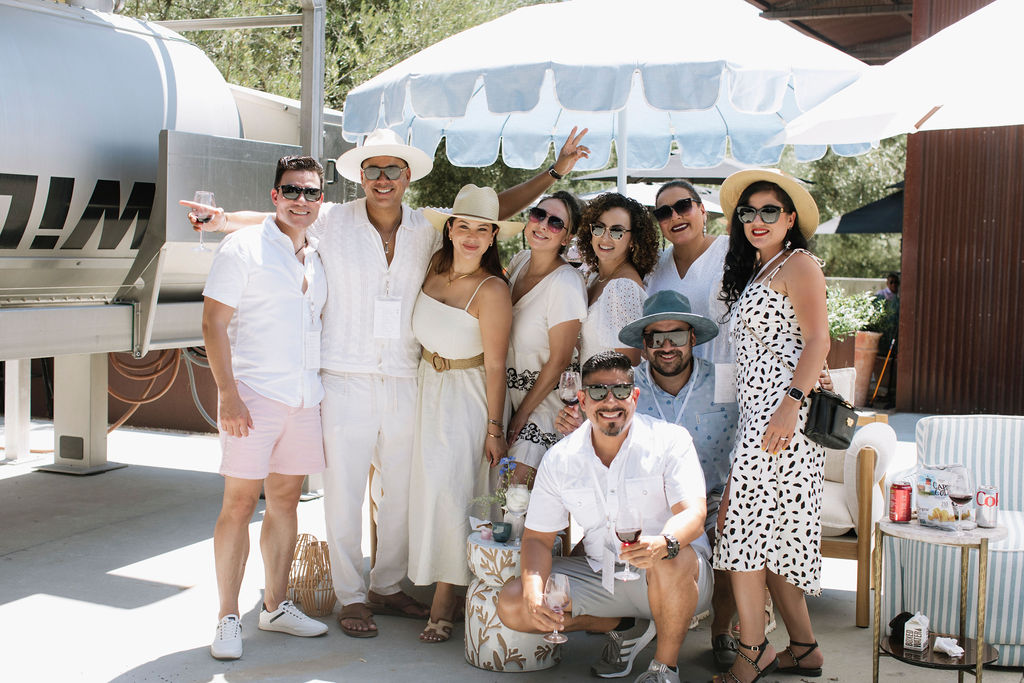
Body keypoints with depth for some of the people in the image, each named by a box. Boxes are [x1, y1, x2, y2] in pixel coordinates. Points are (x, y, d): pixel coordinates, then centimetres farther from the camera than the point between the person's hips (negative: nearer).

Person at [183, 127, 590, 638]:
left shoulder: (427, 229, 6)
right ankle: (351, 597, 15)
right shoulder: (333, 222, 0)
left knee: (404, 491, 11)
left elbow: (492, 209, 12)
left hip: (403, 383, 3)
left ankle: (387, 587, 27)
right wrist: (226, 220, -8)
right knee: (344, 492, 1)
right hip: (345, 381, -3)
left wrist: (554, 172, 10)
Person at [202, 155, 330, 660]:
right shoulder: (244, 247, -4)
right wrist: (228, 394, -16)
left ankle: (275, 607, 22)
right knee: (240, 502, -4)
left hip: (304, 396, 6)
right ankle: (228, 619, 4)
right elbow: (213, 323, -8)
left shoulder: (318, 257, 15)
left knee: (285, 501, 11)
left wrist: (322, 383, 16)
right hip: (254, 392, -6)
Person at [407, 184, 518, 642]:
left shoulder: (492, 290, -20)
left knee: (450, 487, -8)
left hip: (468, 395, -6)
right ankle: (444, 589, 20)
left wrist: (495, 428, -15)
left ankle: (445, 595, 4)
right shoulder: (435, 266, -2)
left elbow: (495, 365, -17)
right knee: (431, 482, 9)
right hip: (429, 386, 7)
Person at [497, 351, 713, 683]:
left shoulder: (669, 440, -12)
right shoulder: (559, 459, -2)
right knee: (512, 605, -11)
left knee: (673, 559, -39)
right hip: (603, 577, 4)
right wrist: (533, 593, -20)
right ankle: (627, 626, 7)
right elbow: (538, 537, 0)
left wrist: (662, 543, -49)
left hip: (678, 580, -4)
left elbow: (693, 515, -24)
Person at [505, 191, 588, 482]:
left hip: (544, 399, -6)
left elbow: (559, 362, -17)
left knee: (516, 485, -7)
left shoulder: (566, 285, -22)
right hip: (508, 391, 7)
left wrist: (522, 413, -10)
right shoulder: (520, 261, 0)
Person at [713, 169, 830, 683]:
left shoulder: (798, 264, -3)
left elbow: (817, 341, -14)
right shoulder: (752, 272, 23)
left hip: (782, 410, -9)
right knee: (768, 536, 9)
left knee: (745, 527, -10)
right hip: (756, 410, 9)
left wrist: (791, 404, -24)